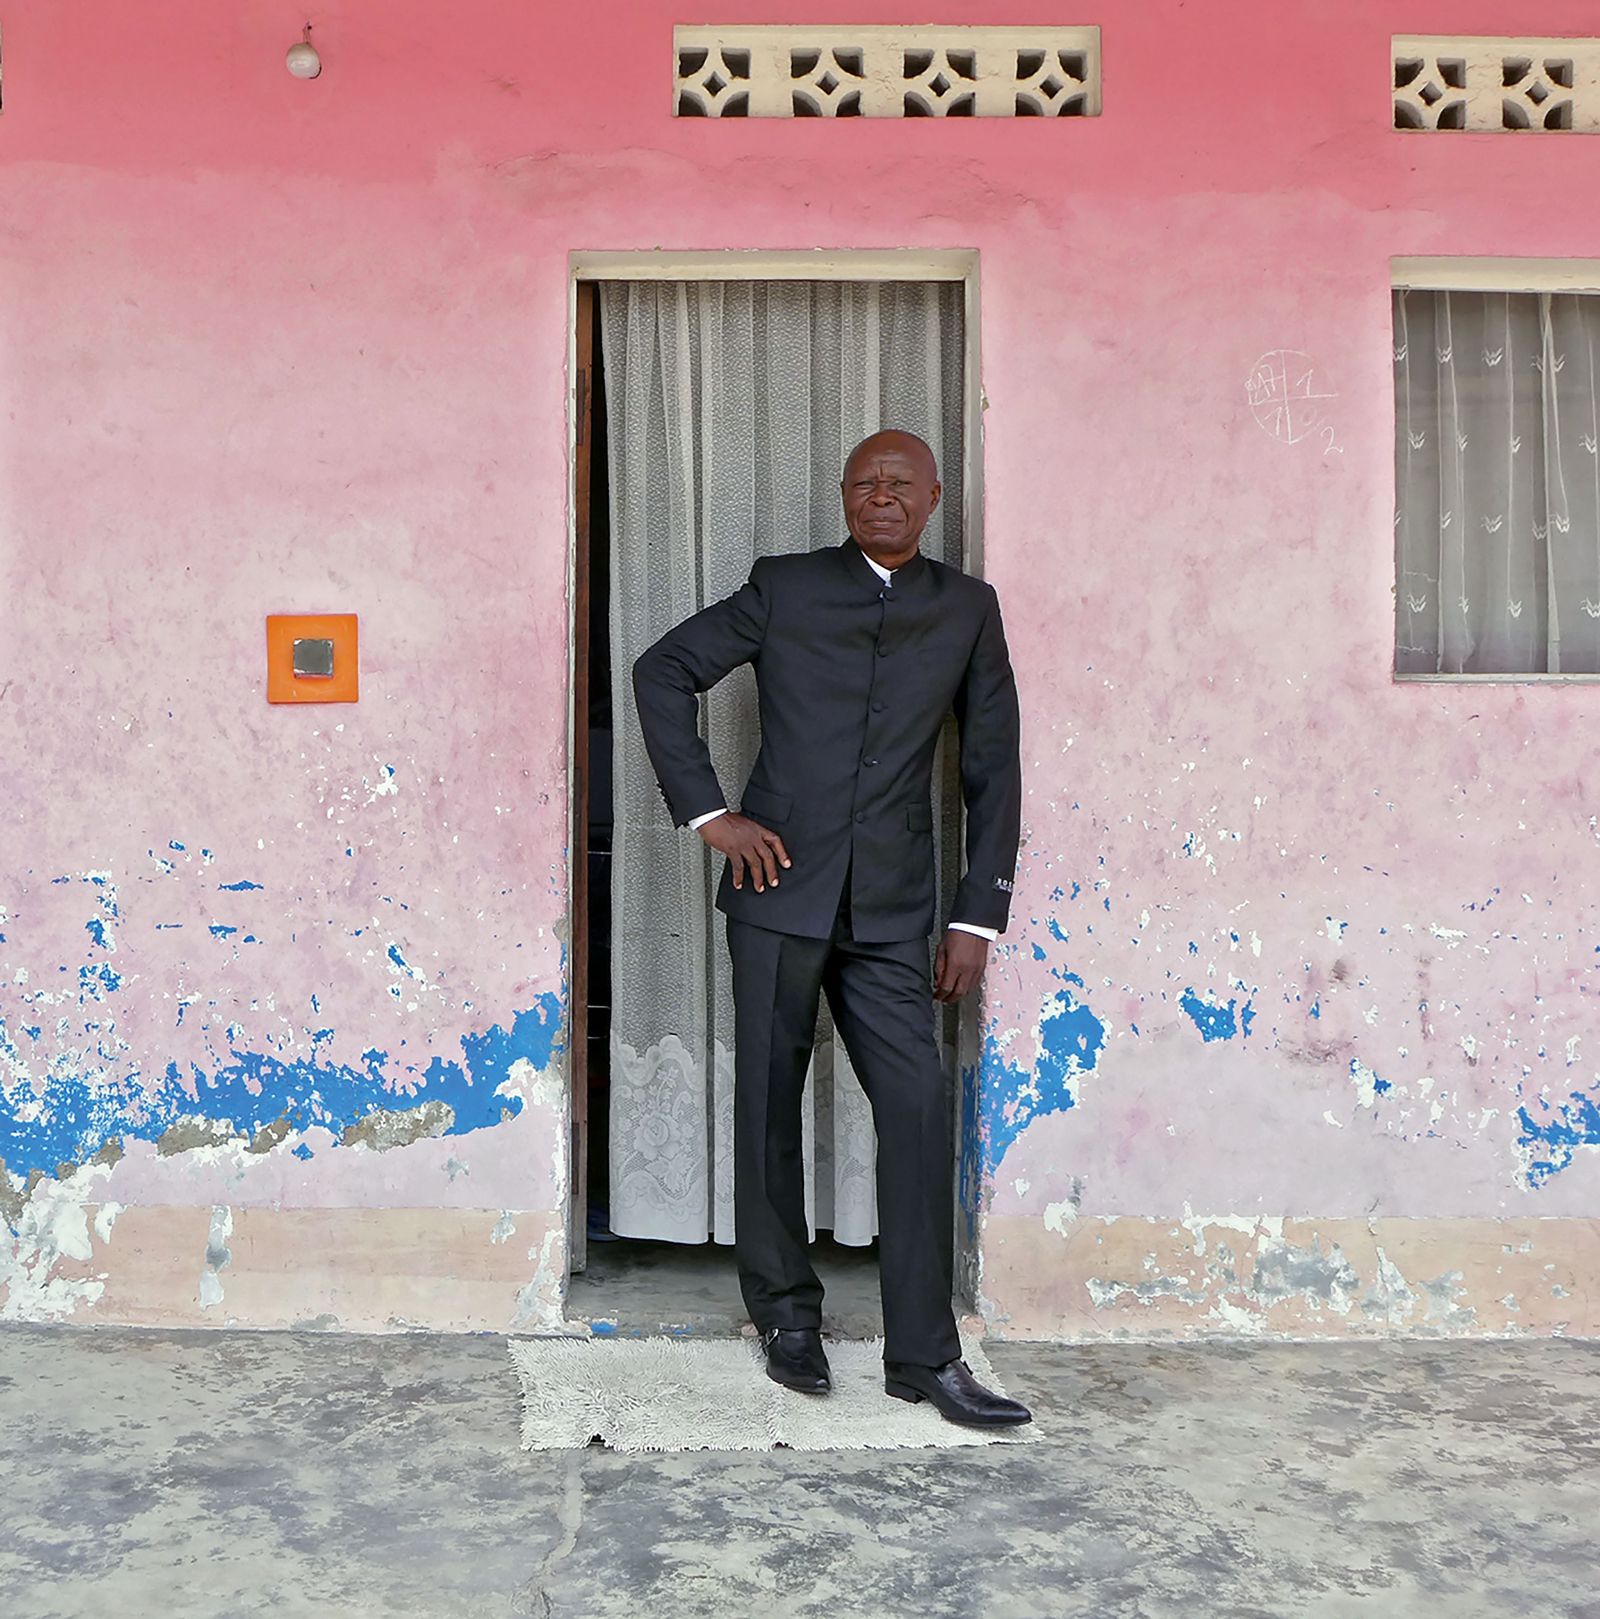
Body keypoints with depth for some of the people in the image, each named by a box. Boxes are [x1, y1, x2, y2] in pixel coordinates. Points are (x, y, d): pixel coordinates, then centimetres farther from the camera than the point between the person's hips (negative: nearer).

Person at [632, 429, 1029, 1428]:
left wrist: (979, 917, 4)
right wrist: (705, 810, -2)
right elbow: (664, 672, 9)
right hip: (781, 890, -1)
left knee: (920, 1109, -6)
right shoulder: (785, 589, 7)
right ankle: (788, 1315, 23)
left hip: (892, 910, 1)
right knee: (770, 1106, 5)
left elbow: (993, 767, 10)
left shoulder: (968, 609, 11)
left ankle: (924, 1355, 3)